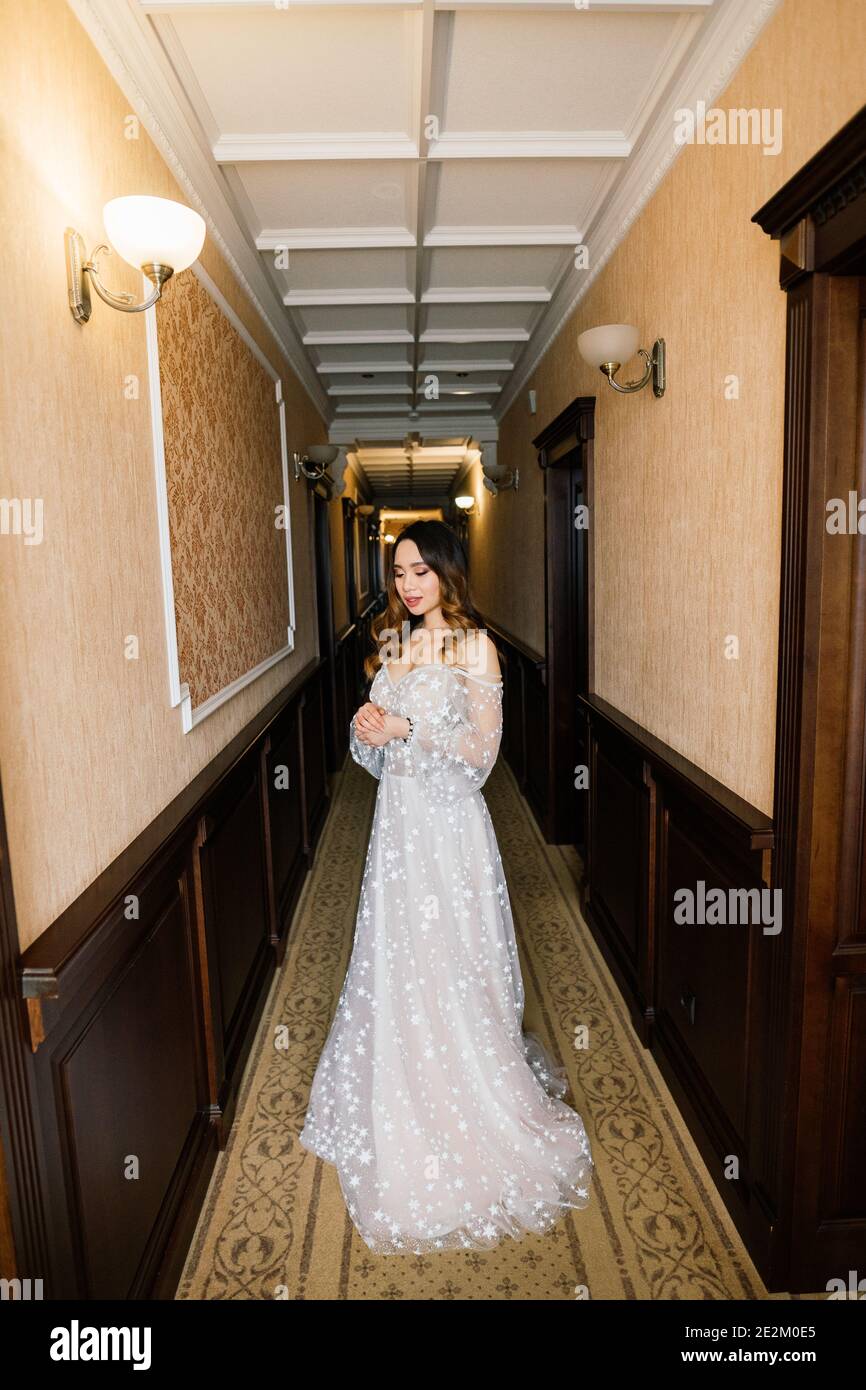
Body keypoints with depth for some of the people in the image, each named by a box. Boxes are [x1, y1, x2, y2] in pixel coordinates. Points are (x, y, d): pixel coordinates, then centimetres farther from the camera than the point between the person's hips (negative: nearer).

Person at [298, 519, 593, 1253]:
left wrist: (405, 729, -18)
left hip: (448, 821, -6)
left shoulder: (474, 646, -9)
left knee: (450, 959, 3)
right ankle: (401, 1099, 34)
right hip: (398, 817, 6)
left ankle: (467, 1101, 23)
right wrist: (367, 728, -7)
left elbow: (481, 750, -12)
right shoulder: (393, 642, 11)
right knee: (394, 957, 14)